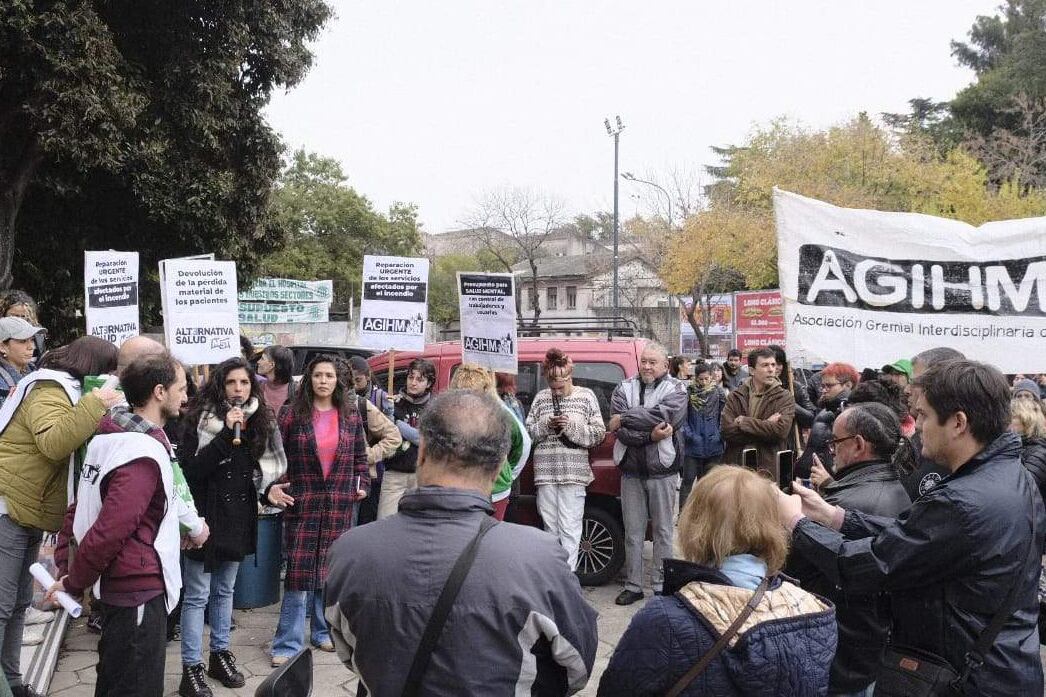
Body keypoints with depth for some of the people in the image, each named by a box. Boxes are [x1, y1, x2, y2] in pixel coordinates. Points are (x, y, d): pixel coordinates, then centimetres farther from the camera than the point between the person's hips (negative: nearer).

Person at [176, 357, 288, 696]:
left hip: (239, 518, 5)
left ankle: (220, 654, 29)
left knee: (224, 591, 17)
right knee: (197, 595, 0)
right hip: (206, 517, -5)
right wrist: (226, 433, -26)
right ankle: (192, 668, 8)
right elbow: (191, 469, -21)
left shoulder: (258, 421, 5)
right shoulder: (200, 420, -11)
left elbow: (266, 465, 19)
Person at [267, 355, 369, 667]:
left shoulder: (351, 416, 6)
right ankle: (288, 644, 5)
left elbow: (360, 457, 14)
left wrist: (362, 485, 1)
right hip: (301, 504, -2)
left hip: (340, 507, 2)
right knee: (299, 572, -4)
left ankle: (324, 632, 26)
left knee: (331, 570, 9)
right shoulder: (291, 414, 0)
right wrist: (272, 487, -10)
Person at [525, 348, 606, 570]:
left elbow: (599, 434, 1)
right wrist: (545, 426, -9)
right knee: (550, 527, 9)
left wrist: (572, 426, -12)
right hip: (545, 471, 3)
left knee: (569, 529, -6)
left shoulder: (586, 396, 4)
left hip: (574, 471, -3)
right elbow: (528, 433, 10)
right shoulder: (541, 397, 10)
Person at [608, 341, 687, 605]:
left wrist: (623, 419, -14)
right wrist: (650, 435, -21)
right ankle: (633, 586, 18)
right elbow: (619, 431, -8)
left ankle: (661, 585, 17)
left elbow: (662, 414, -21)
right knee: (633, 533, 9)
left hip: (662, 471, -2)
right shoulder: (624, 389, 5)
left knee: (663, 532, 7)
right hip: (631, 471, 2)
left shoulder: (676, 390, 0)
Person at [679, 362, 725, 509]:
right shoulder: (689, 393, -4)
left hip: (713, 446, 2)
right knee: (688, 479, 1)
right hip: (693, 446, -1)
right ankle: (682, 511, 7)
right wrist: (688, 434, -12)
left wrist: (721, 435, -3)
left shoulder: (719, 392, 0)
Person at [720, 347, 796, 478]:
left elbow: (781, 430, -14)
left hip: (770, 470, -1)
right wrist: (766, 424, -10)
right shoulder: (735, 396, 6)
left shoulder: (785, 397, 2)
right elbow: (727, 431, -7)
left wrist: (744, 422, -9)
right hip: (736, 466, 2)